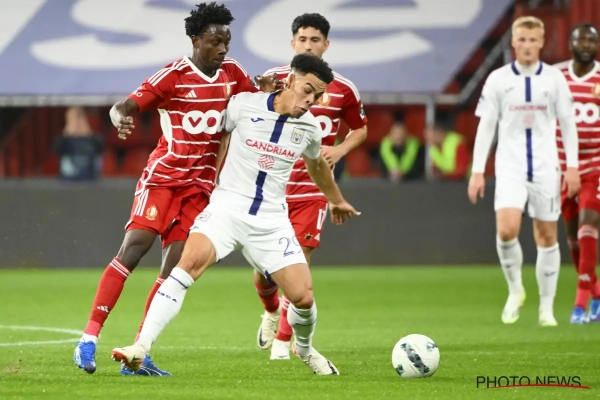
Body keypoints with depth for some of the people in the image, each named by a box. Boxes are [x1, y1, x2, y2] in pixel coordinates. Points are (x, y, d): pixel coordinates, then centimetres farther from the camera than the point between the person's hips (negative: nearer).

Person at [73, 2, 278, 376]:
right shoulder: (173, 76, -9)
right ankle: (90, 338, -17)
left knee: (175, 270, -3)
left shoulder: (232, 73, 7)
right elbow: (123, 106, -13)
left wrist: (266, 90, -2)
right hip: (163, 175, -5)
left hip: (199, 185, 5)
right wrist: (121, 120, -37)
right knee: (133, 249, -18)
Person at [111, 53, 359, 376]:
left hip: (271, 219, 3)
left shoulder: (309, 127, 6)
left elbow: (316, 165, 28)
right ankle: (140, 348, -33)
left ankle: (304, 349, 29)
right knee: (191, 261, -30)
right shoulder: (243, 105, -5)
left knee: (303, 297, -7)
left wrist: (336, 200, 43)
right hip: (227, 206, -3)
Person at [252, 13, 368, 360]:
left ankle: (283, 339, 5)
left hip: (312, 189, -1)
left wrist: (340, 150, -4)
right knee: (263, 271, 3)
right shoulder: (272, 80, -1)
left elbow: (361, 129, 15)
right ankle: (272, 312, 38)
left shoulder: (343, 89, -1)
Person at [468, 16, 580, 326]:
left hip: (546, 167, 1)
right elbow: (486, 126, 4)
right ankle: (515, 289, 4)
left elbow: (567, 124, 7)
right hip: (510, 166, -1)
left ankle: (546, 307, 13)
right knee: (506, 230, -19)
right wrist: (477, 171, -1)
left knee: (547, 235, 3)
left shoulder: (554, 79, 2)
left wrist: (572, 167, -1)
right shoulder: (498, 79, 1)